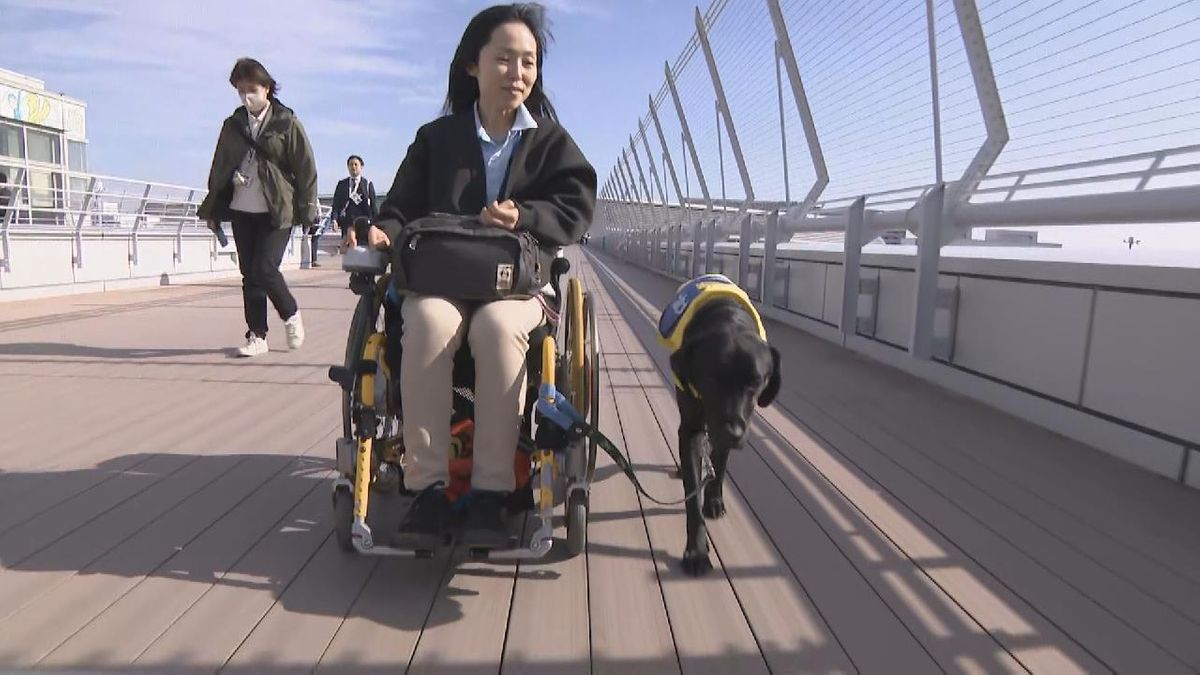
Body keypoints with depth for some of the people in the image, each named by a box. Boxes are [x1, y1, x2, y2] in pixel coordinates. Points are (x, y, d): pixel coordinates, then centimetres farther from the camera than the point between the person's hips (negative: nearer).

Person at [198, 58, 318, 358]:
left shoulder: (287, 123, 0)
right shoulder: (233, 125, 12)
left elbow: (305, 168, -2)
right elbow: (218, 168, 17)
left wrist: (306, 210, -6)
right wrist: (212, 208, 15)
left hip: (277, 212, -5)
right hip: (241, 210, 5)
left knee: (264, 270, -14)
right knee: (249, 274, 5)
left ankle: (291, 314, 13)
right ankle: (257, 335, 13)